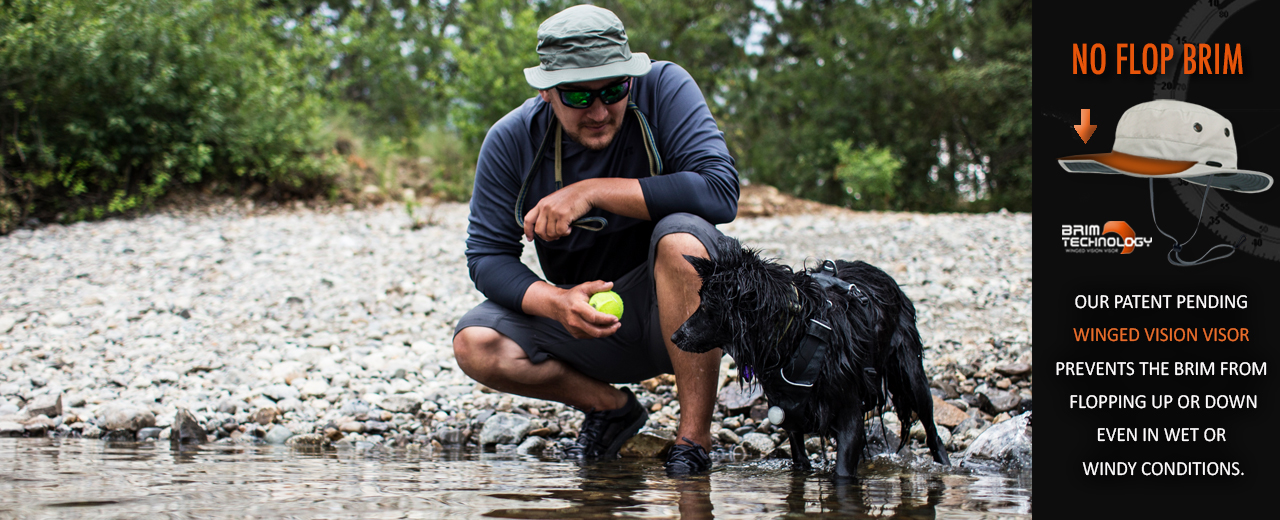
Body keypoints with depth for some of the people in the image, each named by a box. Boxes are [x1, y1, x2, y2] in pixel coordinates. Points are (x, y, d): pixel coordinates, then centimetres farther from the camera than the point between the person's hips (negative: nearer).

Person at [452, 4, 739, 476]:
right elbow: (487, 256, -8)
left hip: (673, 313, -3)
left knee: (681, 236, -35)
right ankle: (611, 407, 6)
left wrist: (593, 192, -30)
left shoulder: (664, 89, -16)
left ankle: (694, 437, -25)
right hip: (586, 322, 3)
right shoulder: (512, 141, -8)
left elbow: (721, 191, -29)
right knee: (475, 345, -19)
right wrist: (556, 303, -29)